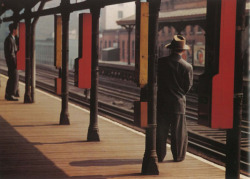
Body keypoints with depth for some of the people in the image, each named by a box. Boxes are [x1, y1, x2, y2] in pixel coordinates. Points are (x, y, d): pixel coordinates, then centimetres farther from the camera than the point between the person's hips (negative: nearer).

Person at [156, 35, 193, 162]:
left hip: (161, 102, 1)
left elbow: (155, 80, 3)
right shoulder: (187, 67, -9)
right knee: (178, 132, 9)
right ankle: (178, 156, 15)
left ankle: (160, 155, 15)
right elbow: (188, 87, -2)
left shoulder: (160, 62, -5)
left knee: (160, 131, 10)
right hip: (178, 103, -1)